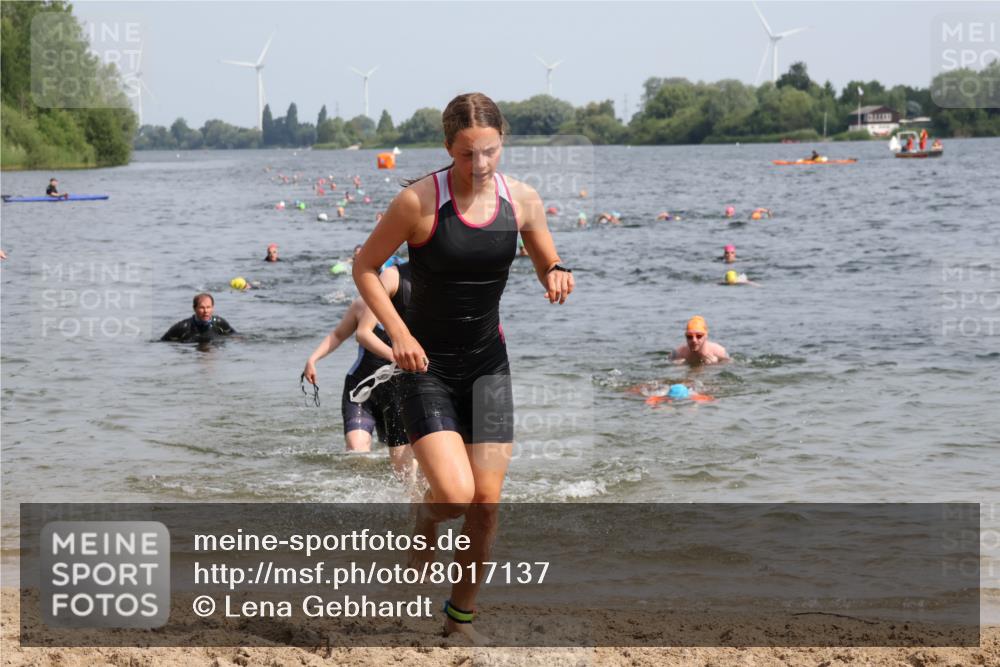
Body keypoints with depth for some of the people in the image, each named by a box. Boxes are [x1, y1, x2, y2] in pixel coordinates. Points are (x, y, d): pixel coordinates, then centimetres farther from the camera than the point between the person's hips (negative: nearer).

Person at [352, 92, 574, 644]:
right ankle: (426, 517, 21)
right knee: (455, 493, -18)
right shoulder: (419, 201, -16)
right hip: (426, 365, -4)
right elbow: (364, 267, -6)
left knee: (487, 502, 1)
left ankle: (462, 613, 22)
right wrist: (398, 332, -18)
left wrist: (557, 279, -15)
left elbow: (548, 268, 10)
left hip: (487, 364, 4)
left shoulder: (522, 200, -4)